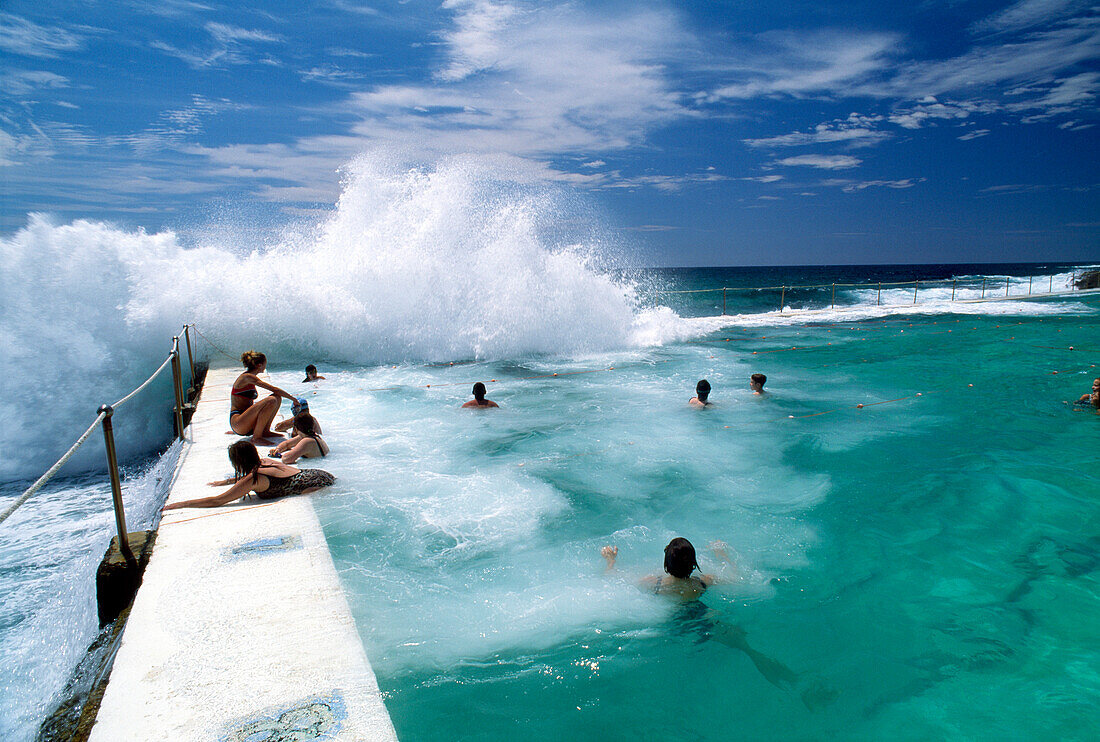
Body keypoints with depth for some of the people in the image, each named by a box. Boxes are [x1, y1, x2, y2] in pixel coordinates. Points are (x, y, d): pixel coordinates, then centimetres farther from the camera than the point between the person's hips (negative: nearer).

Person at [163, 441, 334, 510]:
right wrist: (226, 482, 36)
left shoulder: (253, 480, -17)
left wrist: (182, 504, -8)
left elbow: (216, 501, -13)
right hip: (316, 473, 9)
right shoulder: (264, 462, 7)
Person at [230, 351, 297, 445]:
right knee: (271, 401, -28)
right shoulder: (246, 377, -12)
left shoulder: (250, 379, 17)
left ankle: (266, 431, 2)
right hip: (237, 421, -9)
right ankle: (256, 437, -20)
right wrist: (293, 398, -7)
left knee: (277, 397, 3)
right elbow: (273, 389, -15)